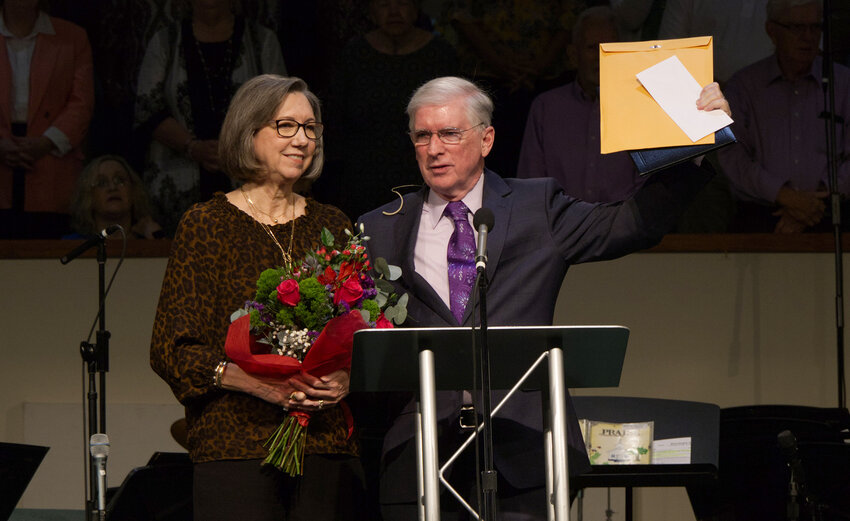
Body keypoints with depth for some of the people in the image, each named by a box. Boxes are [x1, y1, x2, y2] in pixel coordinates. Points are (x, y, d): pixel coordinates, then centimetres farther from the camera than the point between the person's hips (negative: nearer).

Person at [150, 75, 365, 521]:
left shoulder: (332, 227, 16)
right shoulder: (206, 225, 4)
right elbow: (170, 350, -1)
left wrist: (348, 379, -6)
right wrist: (249, 380, -16)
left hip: (328, 445, 3)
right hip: (235, 445, -3)